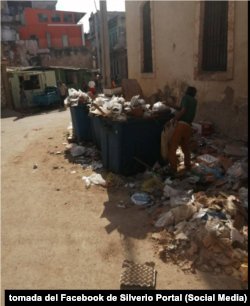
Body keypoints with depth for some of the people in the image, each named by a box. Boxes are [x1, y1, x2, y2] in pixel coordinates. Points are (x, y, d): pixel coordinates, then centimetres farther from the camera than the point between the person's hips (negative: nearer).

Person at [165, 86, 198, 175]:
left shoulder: (185, 97, 3)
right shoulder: (194, 101, 22)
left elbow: (183, 111, -11)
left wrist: (172, 120, -13)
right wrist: (170, 105, 27)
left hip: (181, 125, -7)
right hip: (188, 126, 7)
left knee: (172, 148, -5)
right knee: (186, 147, 22)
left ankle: (173, 169, -9)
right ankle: (188, 166, 29)